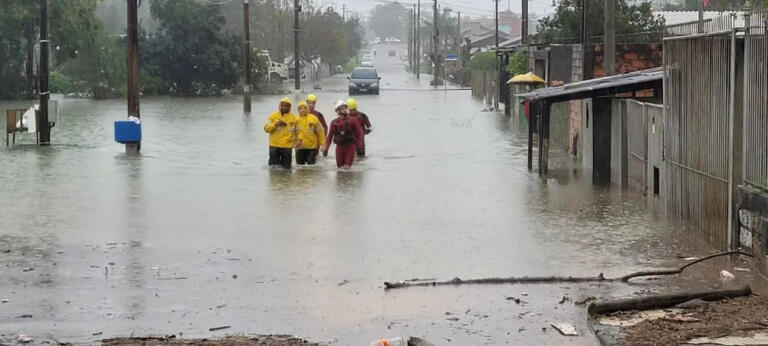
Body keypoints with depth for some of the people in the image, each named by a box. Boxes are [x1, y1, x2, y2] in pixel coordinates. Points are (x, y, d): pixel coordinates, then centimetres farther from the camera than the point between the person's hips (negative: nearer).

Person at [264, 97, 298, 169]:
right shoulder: (274, 116, 2)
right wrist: (275, 124, -15)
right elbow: (266, 128, -1)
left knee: (286, 167, 5)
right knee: (274, 167, 1)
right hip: (274, 146, 0)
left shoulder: (293, 118, 4)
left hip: (287, 146, 0)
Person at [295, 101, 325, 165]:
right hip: (300, 147, 1)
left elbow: (320, 131, 2)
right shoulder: (296, 119, -1)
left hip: (312, 146, -1)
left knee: (311, 165, 0)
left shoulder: (313, 118, -2)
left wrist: (322, 143, 1)